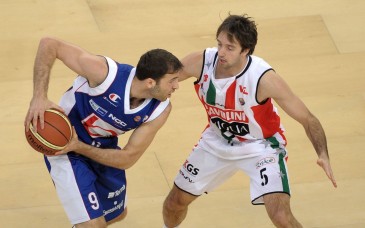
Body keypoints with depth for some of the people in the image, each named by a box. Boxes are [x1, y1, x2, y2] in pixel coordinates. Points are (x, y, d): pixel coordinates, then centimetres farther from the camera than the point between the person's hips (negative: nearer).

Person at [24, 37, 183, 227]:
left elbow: (127, 158, -16)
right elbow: (49, 44, -32)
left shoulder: (160, 110, -21)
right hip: (61, 143, -6)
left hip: (104, 149, 6)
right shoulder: (106, 74, -35)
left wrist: (78, 146, -27)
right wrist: (39, 97, -40)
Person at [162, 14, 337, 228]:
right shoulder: (201, 62, -24)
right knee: (175, 202, 14)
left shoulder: (264, 79, -33)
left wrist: (323, 155, -39)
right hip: (217, 141, 4)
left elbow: (307, 119, -24)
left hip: (261, 146, -4)